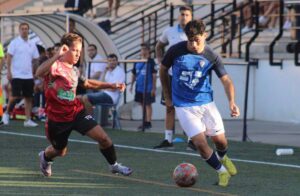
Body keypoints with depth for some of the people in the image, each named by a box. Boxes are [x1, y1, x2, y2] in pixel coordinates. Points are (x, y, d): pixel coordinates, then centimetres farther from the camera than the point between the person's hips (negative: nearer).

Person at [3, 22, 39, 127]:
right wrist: (9, 71, -14)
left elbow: (35, 59, 16)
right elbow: (9, 57, -7)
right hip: (17, 75, -5)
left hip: (28, 75, 5)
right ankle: (7, 113, 13)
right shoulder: (14, 43, -4)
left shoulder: (32, 45, 10)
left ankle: (28, 120, 7)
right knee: (15, 96, -8)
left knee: (29, 98, 3)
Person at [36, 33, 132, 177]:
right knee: (60, 151, 16)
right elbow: (39, 73, -44)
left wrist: (111, 85, 17)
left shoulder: (74, 70, 4)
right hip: (57, 118, -5)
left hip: (77, 112, 5)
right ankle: (45, 157, 52)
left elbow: (87, 83, 25)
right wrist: (57, 56, -57)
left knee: (103, 138, -11)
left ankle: (114, 165, 12)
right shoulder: (55, 66, -20)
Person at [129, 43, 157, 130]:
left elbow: (154, 75, -9)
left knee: (148, 104, -2)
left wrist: (154, 87, -12)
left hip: (148, 88, -6)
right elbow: (134, 74, 16)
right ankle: (145, 122, 19)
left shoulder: (150, 61, -7)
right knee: (142, 104, 11)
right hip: (139, 87, 6)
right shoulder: (137, 62, 9)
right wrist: (131, 85, 12)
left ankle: (148, 122, 1)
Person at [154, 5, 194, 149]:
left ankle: (191, 140, 2)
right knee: (169, 108, 6)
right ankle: (168, 139, 11)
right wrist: (160, 61, 10)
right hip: (171, 74, 3)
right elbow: (159, 46, 23)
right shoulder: (169, 32, 6)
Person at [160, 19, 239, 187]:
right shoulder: (176, 51, -12)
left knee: (220, 140, 4)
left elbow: (226, 80, -6)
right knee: (200, 143, -13)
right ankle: (222, 171, 9)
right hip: (184, 106, -1)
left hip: (206, 102, 1)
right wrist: (168, 96, 8)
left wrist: (232, 101, -22)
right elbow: (163, 70, 5)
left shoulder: (211, 57, -9)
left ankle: (222, 158, 41)